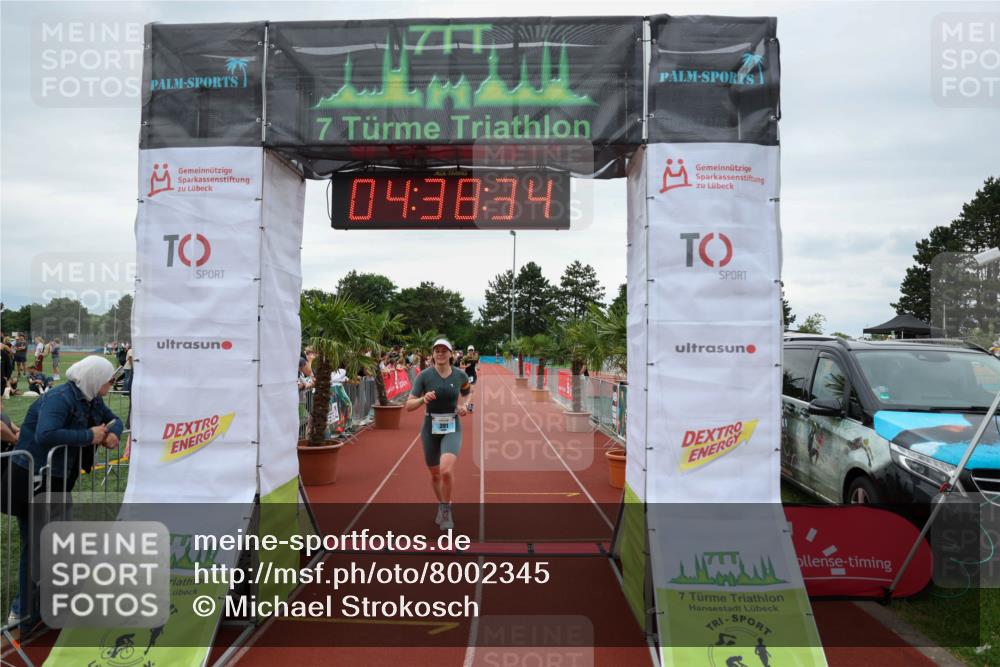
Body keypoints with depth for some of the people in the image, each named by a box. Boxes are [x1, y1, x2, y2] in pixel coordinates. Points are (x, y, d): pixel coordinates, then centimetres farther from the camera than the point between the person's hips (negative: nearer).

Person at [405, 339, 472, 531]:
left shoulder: (460, 375, -4)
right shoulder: (424, 375, -9)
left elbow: (468, 391, 19)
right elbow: (409, 405, -11)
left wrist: (464, 405, -1)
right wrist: (423, 399, -30)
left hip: (452, 428, -1)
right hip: (430, 428, 1)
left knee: (446, 470, -23)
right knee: (435, 474, 14)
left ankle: (446, 510, 3)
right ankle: (441, 506, 44)